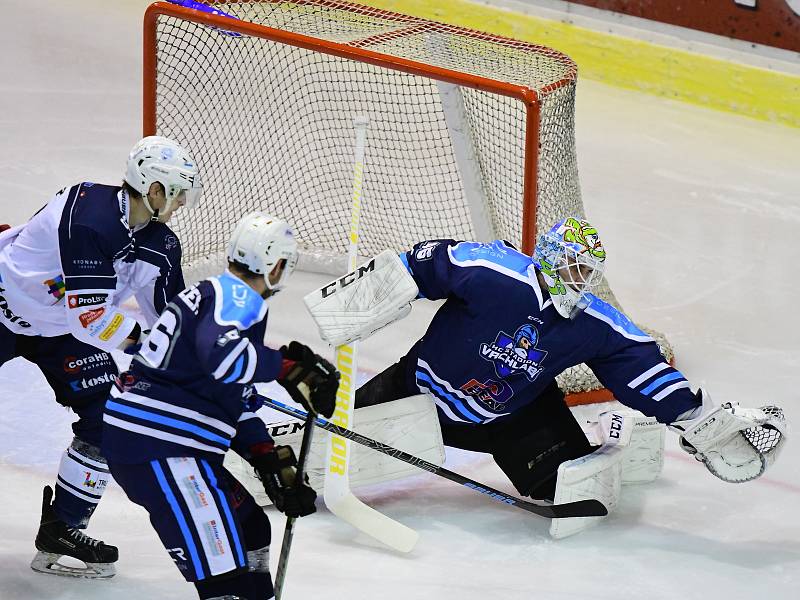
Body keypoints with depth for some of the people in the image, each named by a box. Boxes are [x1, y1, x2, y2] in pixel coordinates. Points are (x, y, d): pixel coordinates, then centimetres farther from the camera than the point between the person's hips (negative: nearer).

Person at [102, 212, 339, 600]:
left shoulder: (226, 297, 22)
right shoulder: (237, 297, -9)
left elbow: (239, 403, 25)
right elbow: (220, 353, -32)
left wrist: (275, 467, 21)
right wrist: (290, 368, -20)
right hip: (156, 447, -11)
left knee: (250, 528, 25)